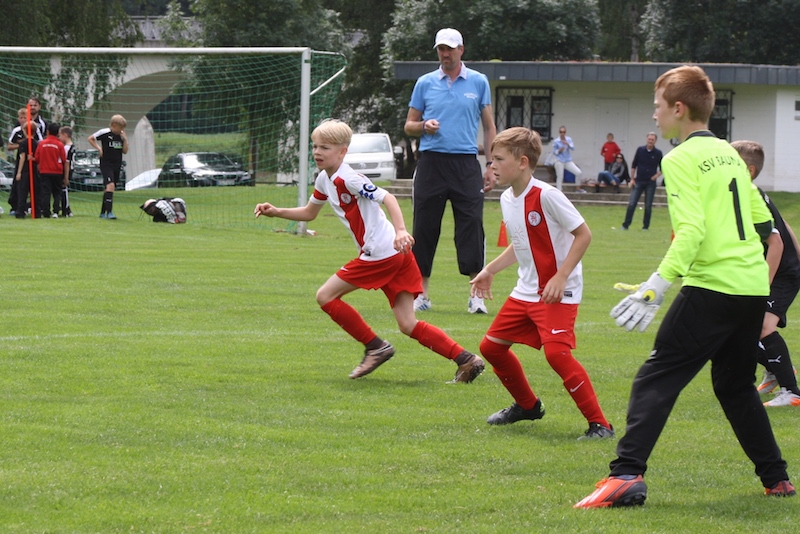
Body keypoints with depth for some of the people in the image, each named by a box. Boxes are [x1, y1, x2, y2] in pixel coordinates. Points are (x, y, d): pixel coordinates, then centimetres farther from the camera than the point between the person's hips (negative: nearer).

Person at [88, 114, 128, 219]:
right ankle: (109, 212, -27)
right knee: (110, 185, -22)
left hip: (117, 165, 6)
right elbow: (90, 139, 2)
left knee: (108, 189, 11)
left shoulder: (121, 135, 8)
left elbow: (125, 151, 8)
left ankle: (103, 212, 20)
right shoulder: (105, 133, -8)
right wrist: (99, 148, -8)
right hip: (106, 164, -6)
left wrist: (125, 139, -5)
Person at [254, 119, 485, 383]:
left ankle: (375, 347, 4)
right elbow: (309, 213, 30)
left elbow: (387, 198, -24)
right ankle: (466, 359, 0)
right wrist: (276, 212, 18)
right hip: (395, 256, 9)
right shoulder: (325, 180, 14)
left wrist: (401, 231, -38)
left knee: (325, 296, 0)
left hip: (382, 253, -9)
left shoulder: (347, 179, -14)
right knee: (408, 325, 5)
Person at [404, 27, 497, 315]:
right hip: (431, 163, 1)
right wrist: (423, 126, -10)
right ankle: (422, 294, 9)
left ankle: (476, 294, -5)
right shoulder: (425, 83, 9)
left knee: (471, 226, -8)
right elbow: (409, 126, 14)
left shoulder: (478, 82, 8)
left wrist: (492, 166, 3)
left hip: (466, 162, -1)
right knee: (425, 227, 1)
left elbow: (489, 127, 11)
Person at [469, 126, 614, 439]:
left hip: (558, 293, -9)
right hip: (525, 291, 9)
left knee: (556, 352, -23)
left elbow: (583, 234, -18)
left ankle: (599, 423, -15)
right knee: (491, 346, 11)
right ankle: (527, 406, 31)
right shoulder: (507, 199, 6)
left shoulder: (546, 196, -20)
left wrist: (560, 277, -23)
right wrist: (490, 270, 15)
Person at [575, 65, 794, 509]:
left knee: (656, 379, -8)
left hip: (711, 286, -8)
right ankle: (776, 477, 25)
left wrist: (656, 287, -24)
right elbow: (762, 221, 19)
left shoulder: (682, 159, -8)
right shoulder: (729, 154, 16)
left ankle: (627, 475, -20)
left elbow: (691, 230, -19)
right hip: (754, 286, 8)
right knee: (736, 385, 22)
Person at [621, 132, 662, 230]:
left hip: (651, 183, 0)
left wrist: (656, 176, -8)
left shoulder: (658, 153, -1)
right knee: (632, 204, -5)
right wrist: (632, 179, 2)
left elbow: (661, 169, 9)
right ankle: (625, 225, 0)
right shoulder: (640, 150, 0)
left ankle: (646, 226, 12)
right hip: (638, 182, 0)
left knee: (648, 206, 3)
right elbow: (633, 165, 6)